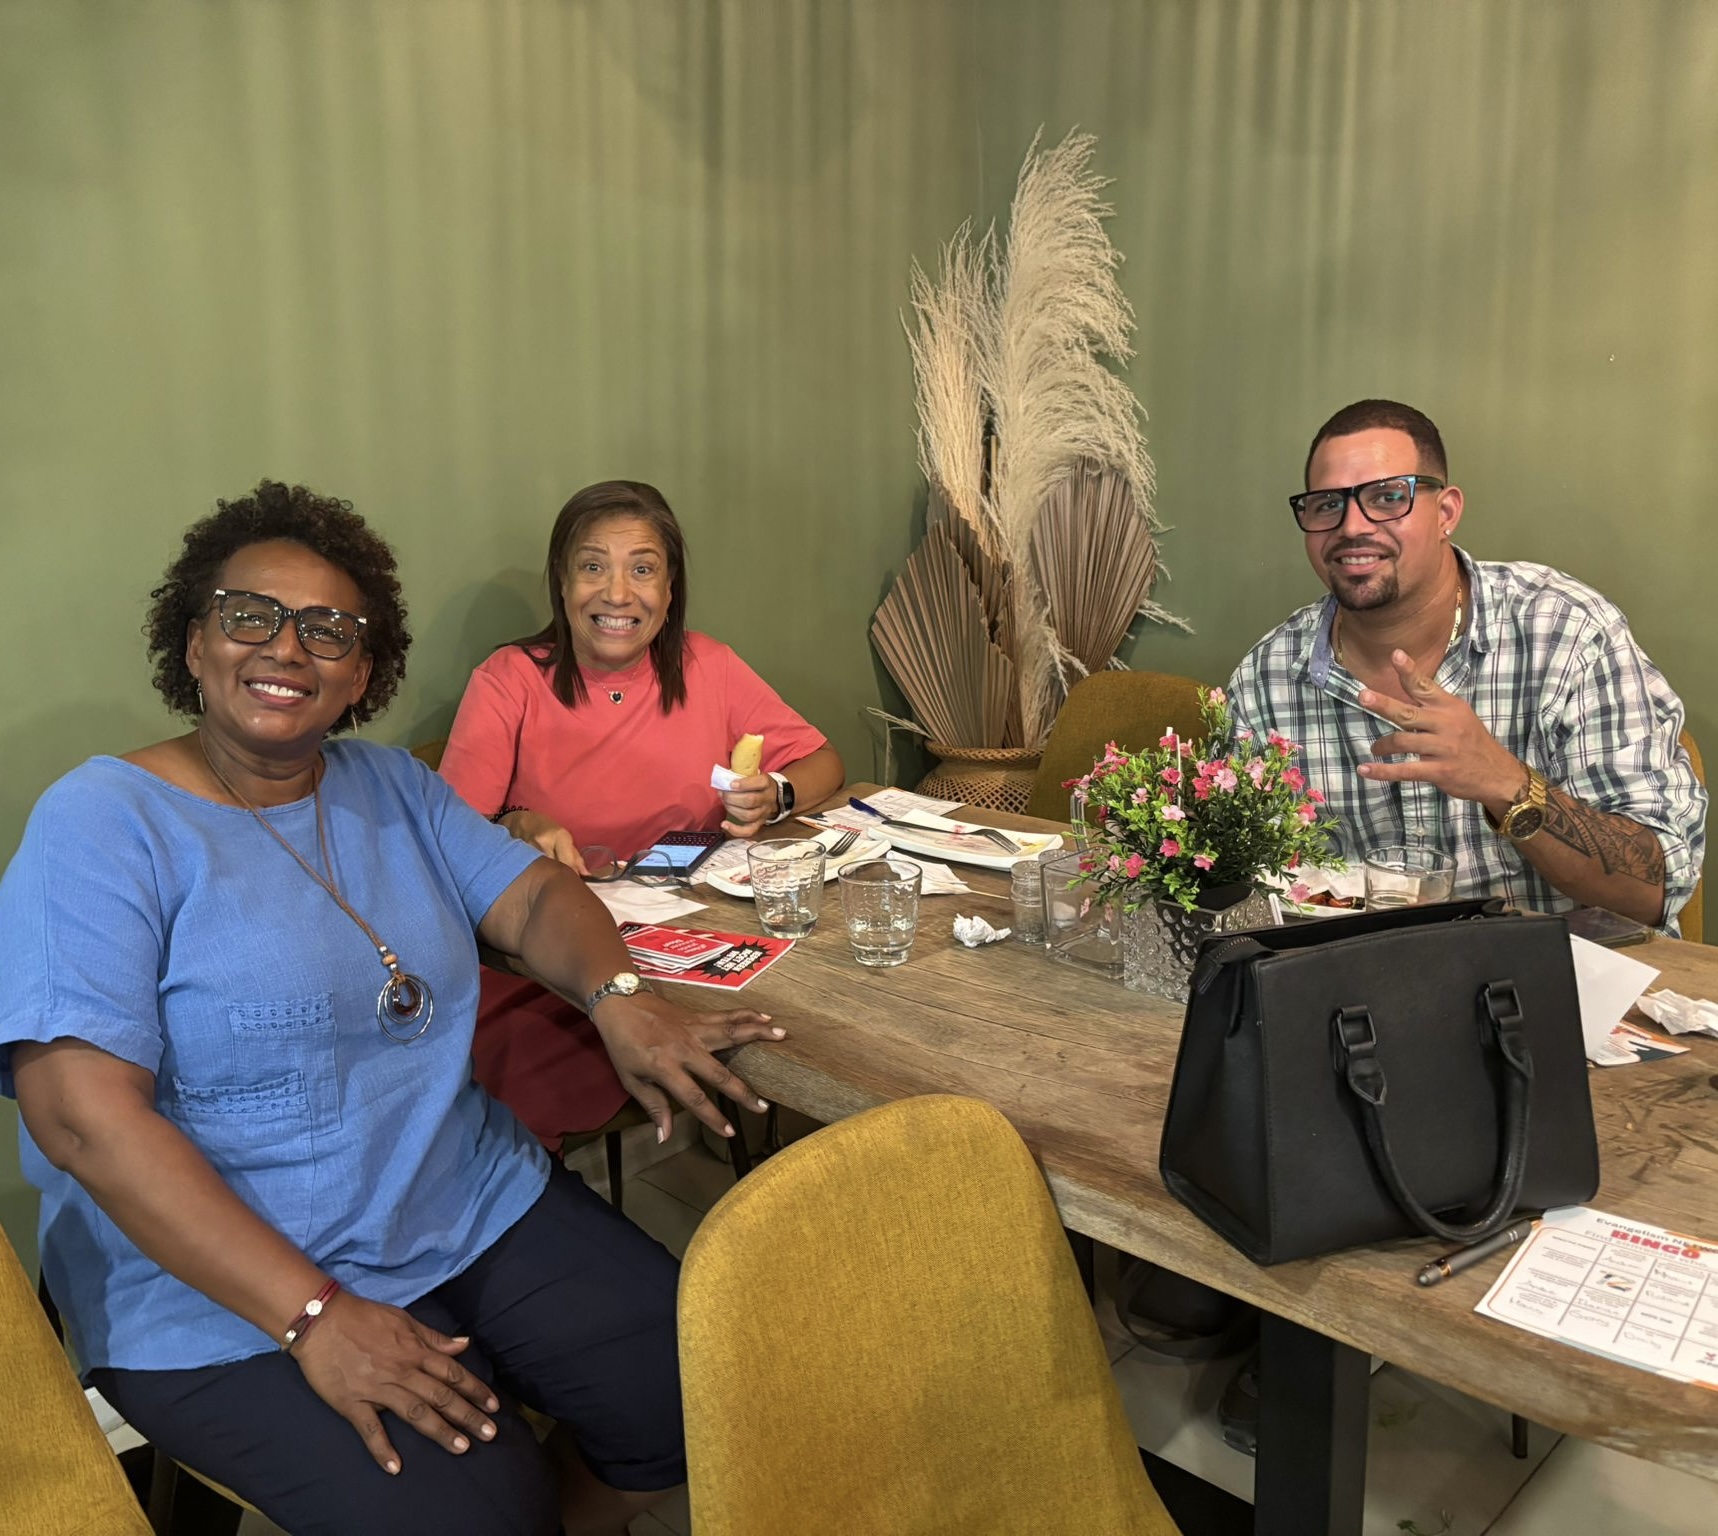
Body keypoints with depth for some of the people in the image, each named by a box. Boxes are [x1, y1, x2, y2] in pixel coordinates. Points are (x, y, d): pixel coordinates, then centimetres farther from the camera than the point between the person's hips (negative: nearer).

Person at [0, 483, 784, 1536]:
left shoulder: (394, 789, 8)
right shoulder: (101, 825, -12)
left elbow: (533, 894, 6)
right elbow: (85, 1115, -20)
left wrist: (620, 999, -19)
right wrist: (316, 1320, -25)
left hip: (475, 1208, 6)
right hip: (225, 1290, -5)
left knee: (698, 1400, -6)